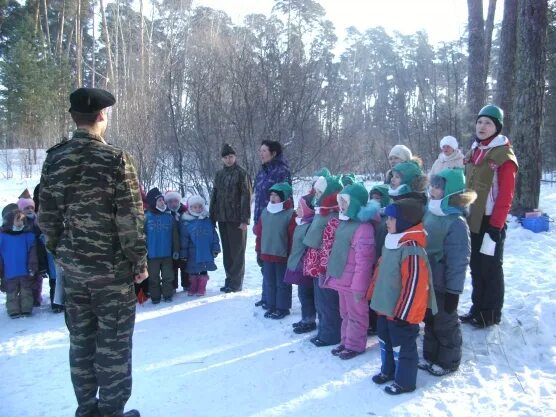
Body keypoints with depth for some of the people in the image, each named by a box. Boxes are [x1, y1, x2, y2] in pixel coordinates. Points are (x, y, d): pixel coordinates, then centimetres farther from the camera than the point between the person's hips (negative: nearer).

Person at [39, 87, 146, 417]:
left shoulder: (54, 159, 1)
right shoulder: (115, 159, -16)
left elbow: (46, 215, 6)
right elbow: (130, 218, -16)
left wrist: (60, 252, 17)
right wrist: (140, 261, -7)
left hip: (71, 266, 6)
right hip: (112, 266, -5)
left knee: (81, 339, 17)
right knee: (113, 341, 8)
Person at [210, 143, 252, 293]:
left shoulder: (241, 173, -5)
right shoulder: (219, 174, 13)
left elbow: (246, 196, -10)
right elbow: (214, 196, 16)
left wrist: (245, 219, -16)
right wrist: (212, 217, 11)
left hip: (236, 219, -6)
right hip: (222, 218, 6)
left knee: (237, 251, 1)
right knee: (226, 250, 11)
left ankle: (235, 282, 8)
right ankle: (229, 279, 21)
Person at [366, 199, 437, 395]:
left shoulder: (412, 250, -26)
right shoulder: (390, 242, 4)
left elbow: (414, 285, -26)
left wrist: (402, 312, -22)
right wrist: (374, 295, 19)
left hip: (401, 312, -9)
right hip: (386, 307, 10)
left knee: (403, 346, 7)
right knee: (385, 340, 24)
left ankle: (404, 381, 24)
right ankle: (387, 370, 43)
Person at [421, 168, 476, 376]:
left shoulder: (456, 222, -21)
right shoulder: (430, 213, 2)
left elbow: (458, 260, -20)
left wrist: (453, 291, -18)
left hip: (442, 285, -7)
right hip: (426, 281, 7)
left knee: (445, 323, 11)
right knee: (429, 320, 21)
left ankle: (448, 361, 30)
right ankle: (430, 356, 38)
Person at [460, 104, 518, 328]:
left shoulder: (504, 155, -11)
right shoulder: (472, 153, 11)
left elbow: (505, 195, -15)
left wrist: (496, 225, -17)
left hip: (490, 222, -7)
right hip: (472, 221, 7)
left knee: (491, 268, 5)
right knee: (475, 267, 15)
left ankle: (491, 313, 19)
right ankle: (477, 308, 29)